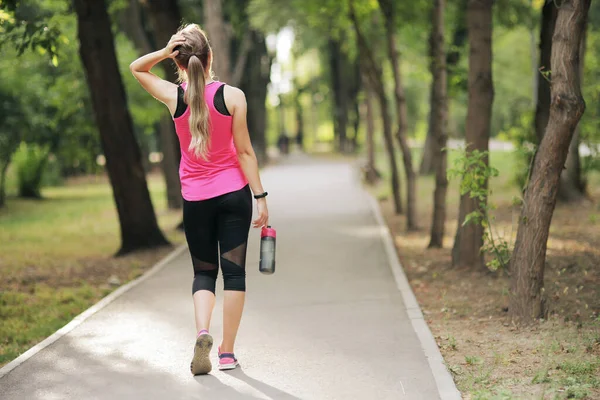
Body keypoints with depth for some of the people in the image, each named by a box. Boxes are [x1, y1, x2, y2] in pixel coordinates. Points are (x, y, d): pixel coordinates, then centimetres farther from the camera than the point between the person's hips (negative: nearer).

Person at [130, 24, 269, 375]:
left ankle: (203, 333, -12)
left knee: (204, 272, 13)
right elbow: (244, 151, -8)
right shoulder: (232, 96, -10)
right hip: (234, 193, -1)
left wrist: (165, 52, -7)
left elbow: (136, 68, 12)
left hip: (196, 198, 1)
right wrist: (261, 197, -1)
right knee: (234, 270, 6)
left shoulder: (173, 96, -6)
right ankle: (227, 351, 8)